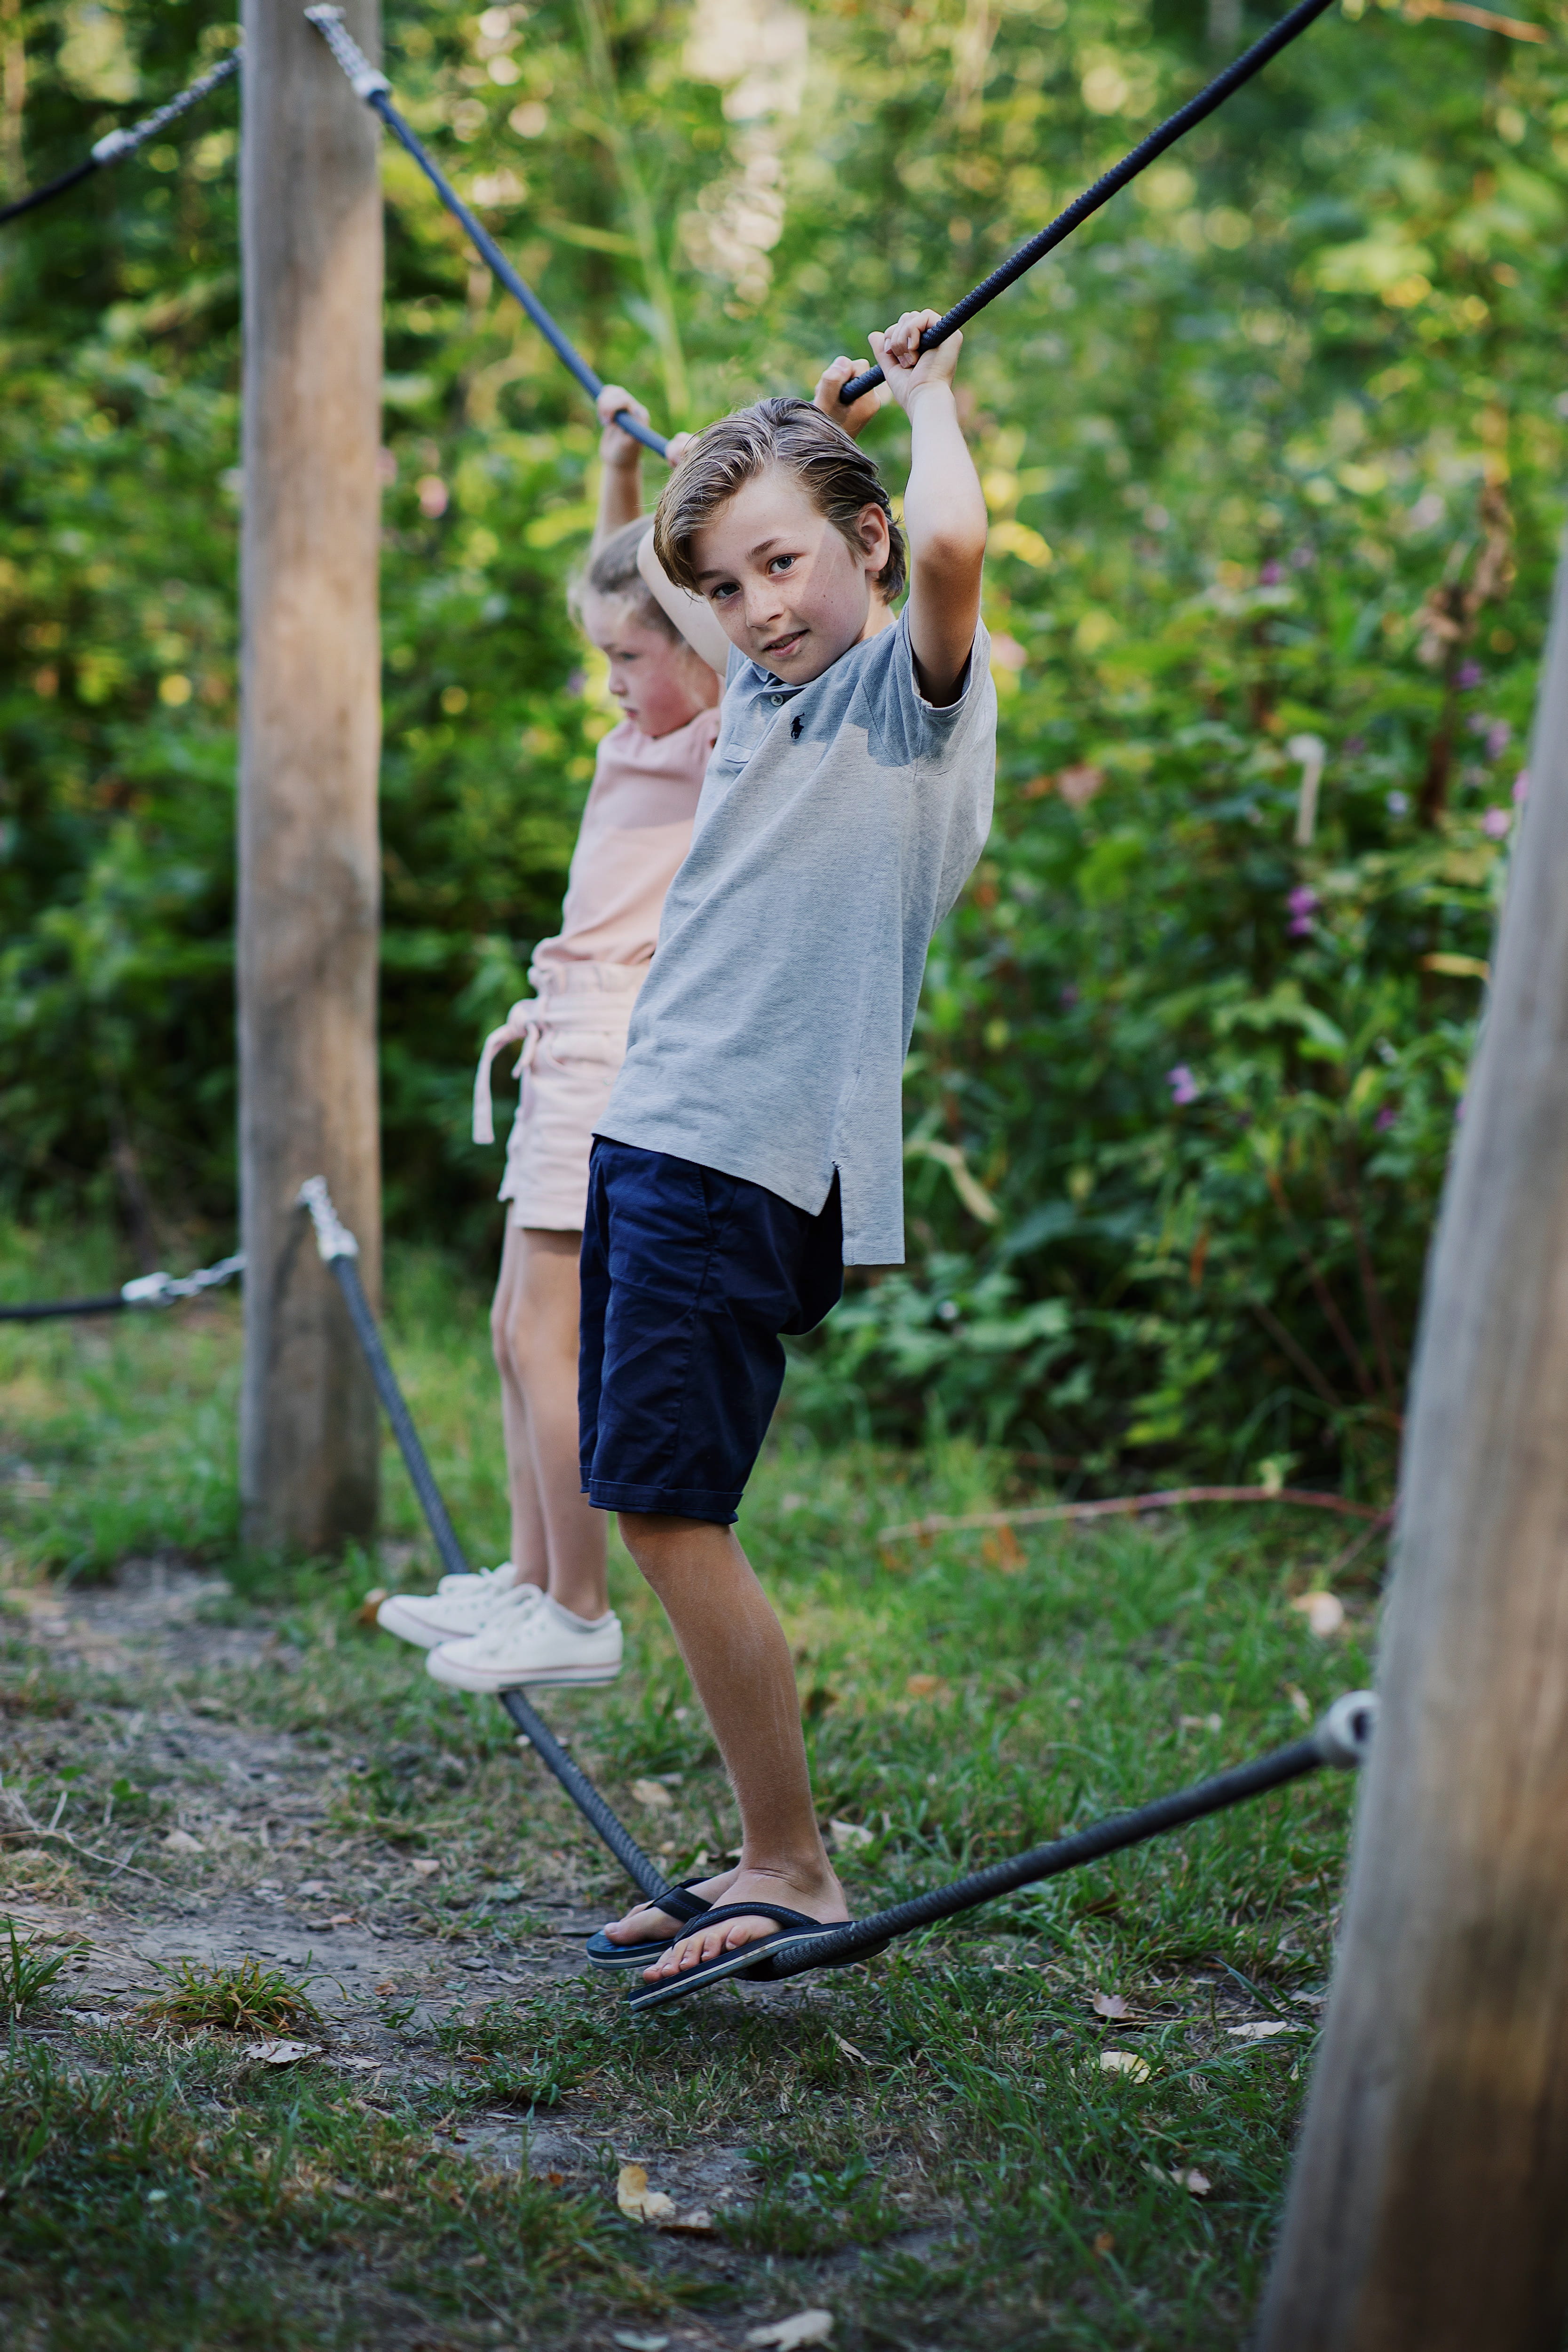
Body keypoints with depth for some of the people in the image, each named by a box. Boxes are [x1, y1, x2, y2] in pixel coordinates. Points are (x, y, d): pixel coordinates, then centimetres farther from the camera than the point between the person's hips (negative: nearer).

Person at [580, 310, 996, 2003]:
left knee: (670, 1511, -11)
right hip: (651, 1136, 9)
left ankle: (794, 1874, -1)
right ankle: (765, 1861, 16)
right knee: (652, 1512, 9)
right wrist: (785, 424, 28)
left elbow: (951, 544, -28)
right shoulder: (767, 685, 17)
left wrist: (924, 388, -10)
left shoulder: (915, 688, -6)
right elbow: (664, 557, 38)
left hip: (749, 1166, -9)